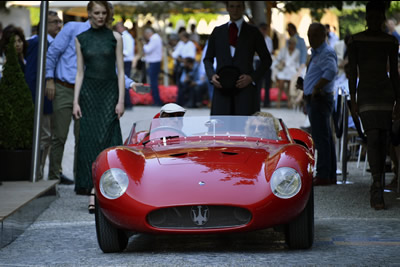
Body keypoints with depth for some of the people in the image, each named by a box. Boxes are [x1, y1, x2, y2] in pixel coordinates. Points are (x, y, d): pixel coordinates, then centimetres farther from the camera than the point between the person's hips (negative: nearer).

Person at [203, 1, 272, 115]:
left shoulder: (253, 32, 9)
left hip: (245, 87, -1)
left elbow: (266, 60, 10)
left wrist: (252, 77, -6)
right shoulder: (217, 32, 15)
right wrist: (211, 75, -1)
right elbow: (208, 59, 19)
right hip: (222, 89, 1)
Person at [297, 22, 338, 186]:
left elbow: (331, 71, -33)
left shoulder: (327, 53, -13)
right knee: (325, 139, 12)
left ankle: (323, 176, -11)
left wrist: (316, 88, -28)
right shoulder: (316, 54, 20)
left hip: (320, 99, -11)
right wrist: (305, 86, 19)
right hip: (314, 100, 11)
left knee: (321, 139, -11)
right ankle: (330, 176, 17)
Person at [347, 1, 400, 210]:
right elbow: (353, 72, 1)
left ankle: (376, 188, 15)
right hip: (366, 92, -3)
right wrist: (353, 100, -5)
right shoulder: (356, 40, 2)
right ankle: (377, 188, -24)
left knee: (383, 140, 4)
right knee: (373, 137, -17)